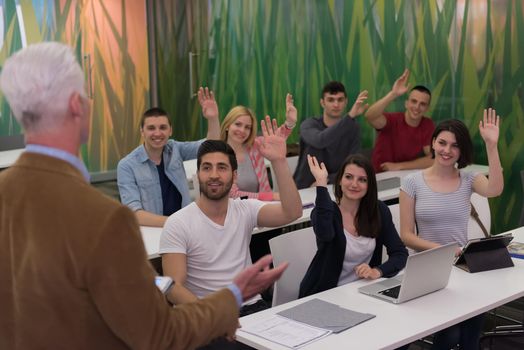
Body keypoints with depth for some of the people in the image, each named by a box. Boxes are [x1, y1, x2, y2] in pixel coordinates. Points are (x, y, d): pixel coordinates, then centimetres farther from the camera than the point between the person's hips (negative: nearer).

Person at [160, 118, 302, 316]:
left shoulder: (246, 210, 5)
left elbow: (292, 212, -12)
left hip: (252, 307, 3)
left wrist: (279, 161, -21)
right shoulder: (177, 225, -6)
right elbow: (175, 287, -11)